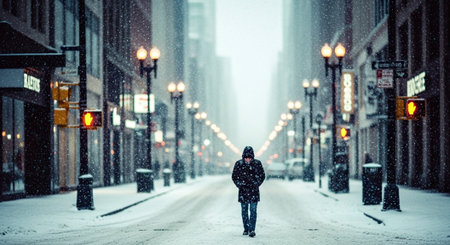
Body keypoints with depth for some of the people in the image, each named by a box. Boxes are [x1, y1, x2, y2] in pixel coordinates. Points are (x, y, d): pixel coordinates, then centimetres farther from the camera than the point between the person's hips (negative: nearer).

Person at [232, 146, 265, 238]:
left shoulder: (257, 163, -4)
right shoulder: (239, 164, -2)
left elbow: (262, 176, 7)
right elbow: (234, 176, 8)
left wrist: (257, 184, 0)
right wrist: (239, 185, -1)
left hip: (254, 190, -1)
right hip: (243, 191, 2)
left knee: (253, 210, -8)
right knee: (244, 211, 7)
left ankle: (252, 229, -9)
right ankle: (246, 229, 16)